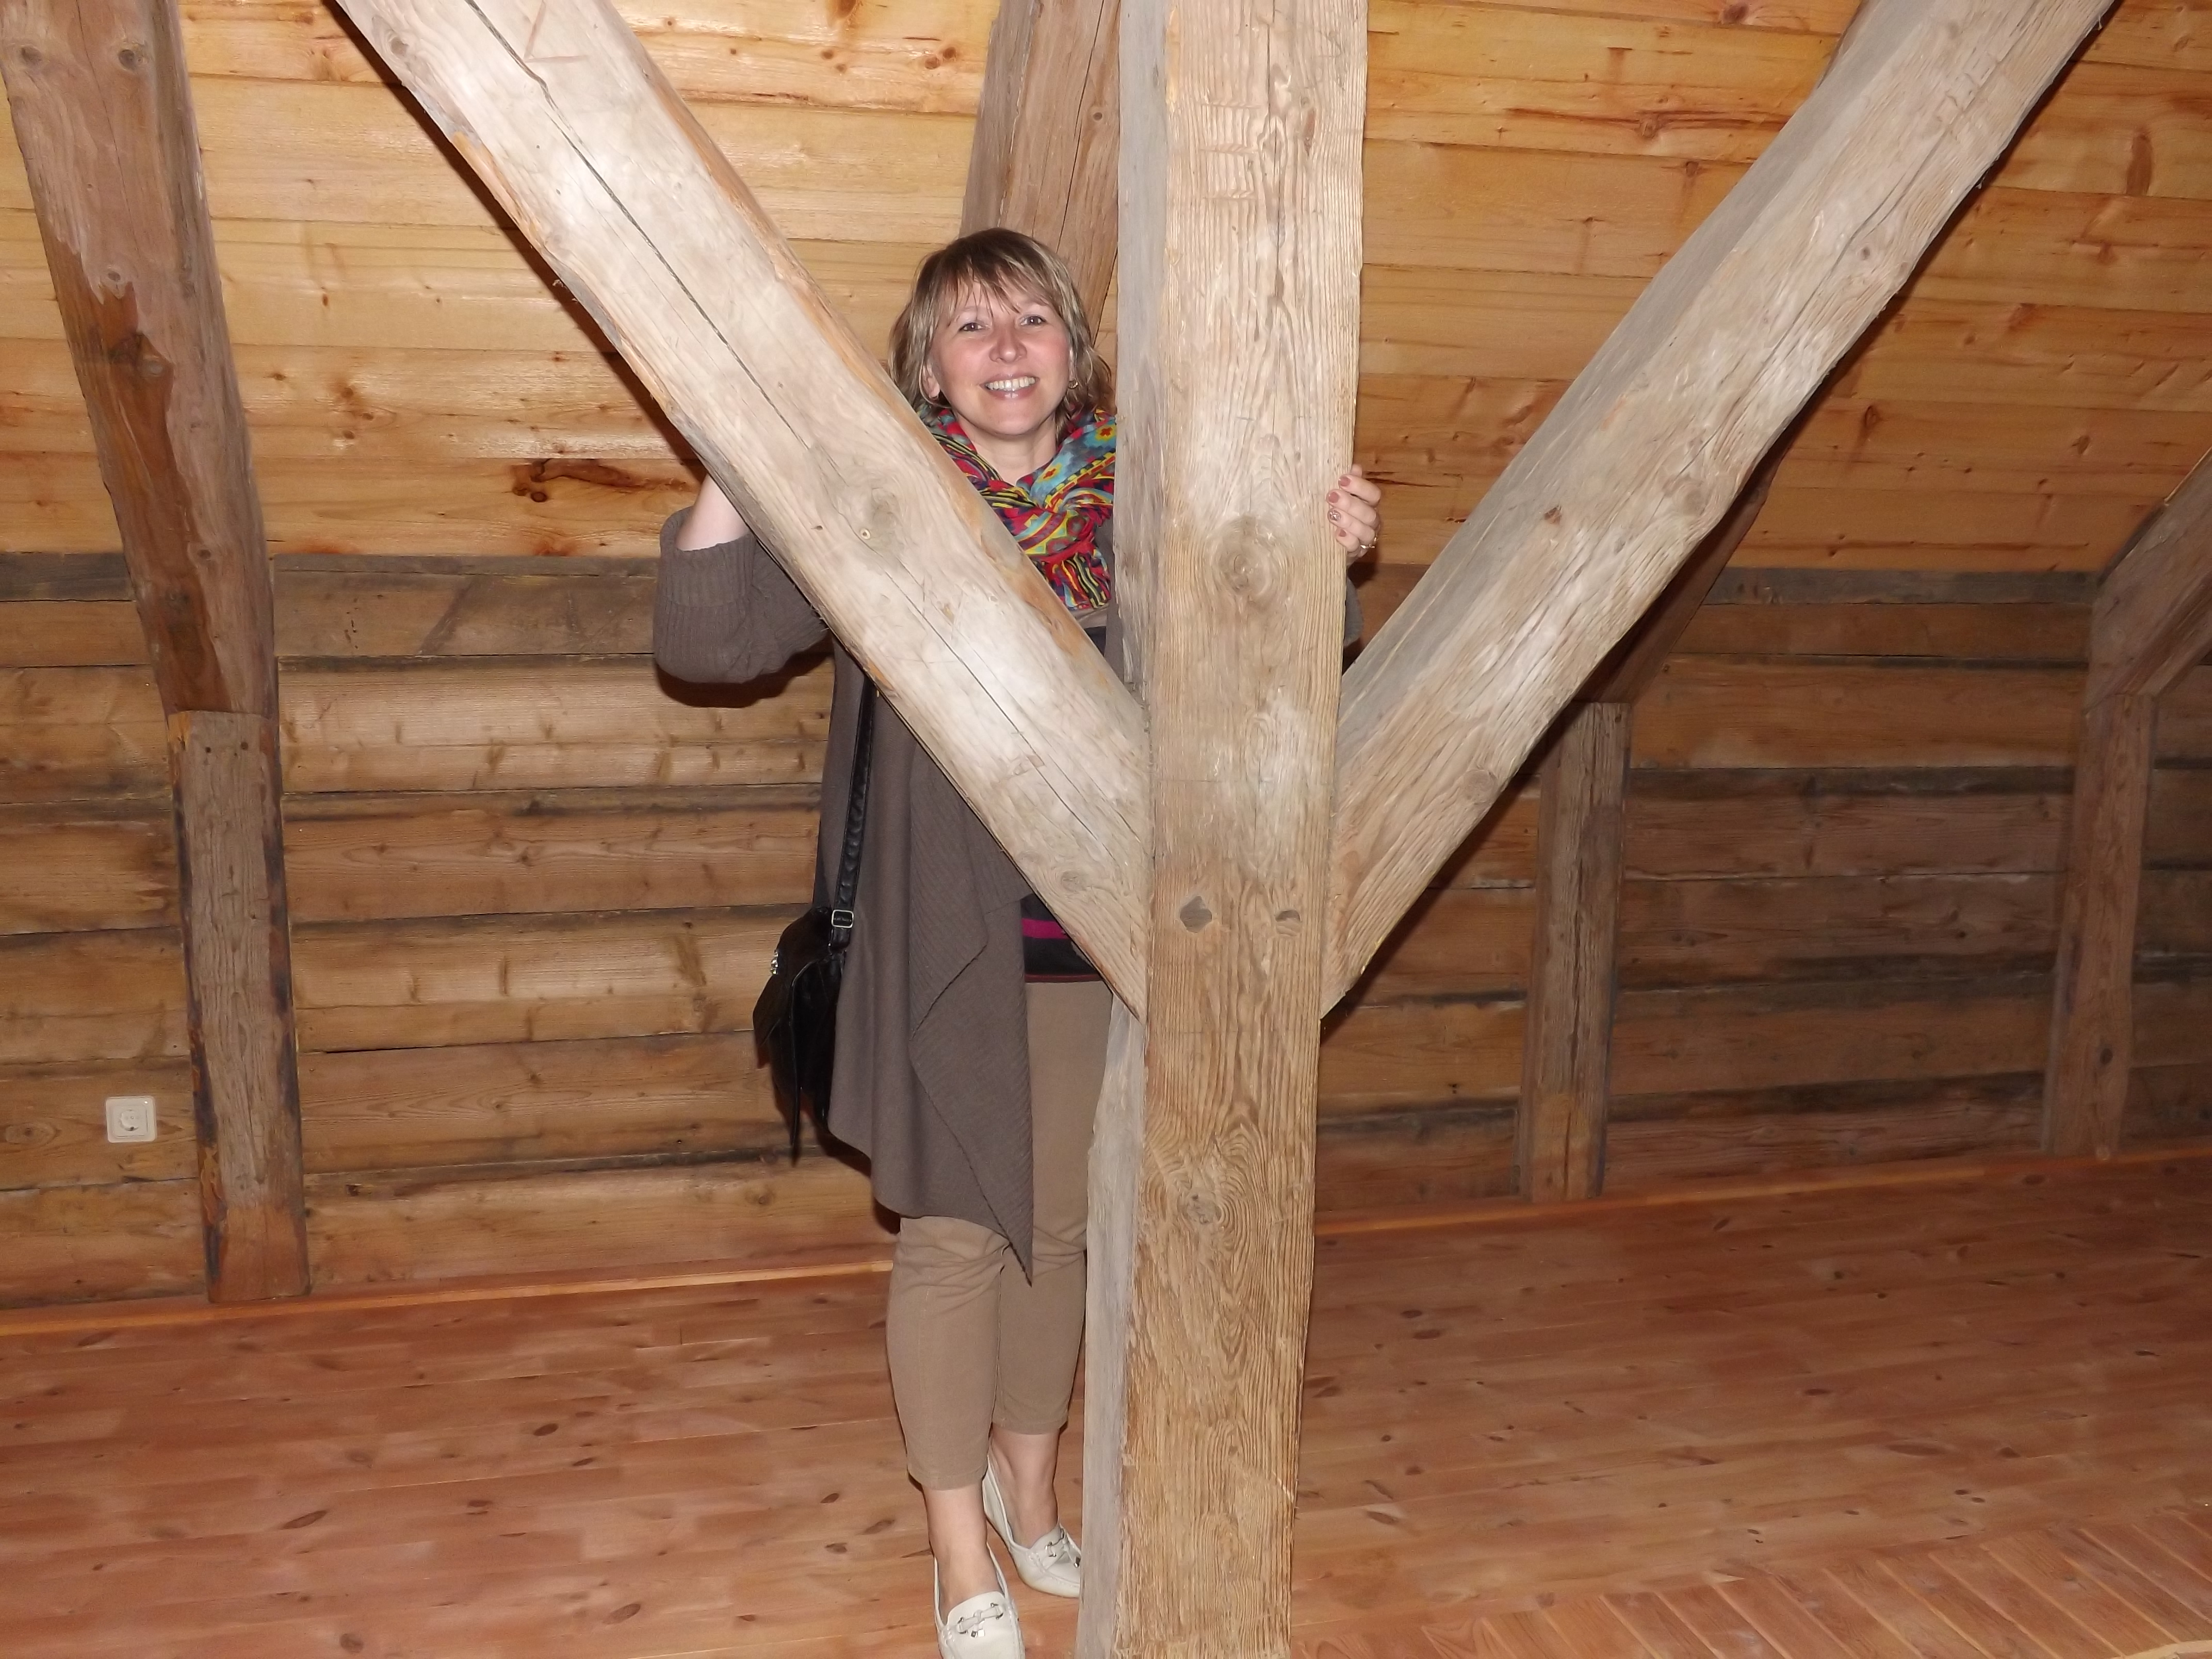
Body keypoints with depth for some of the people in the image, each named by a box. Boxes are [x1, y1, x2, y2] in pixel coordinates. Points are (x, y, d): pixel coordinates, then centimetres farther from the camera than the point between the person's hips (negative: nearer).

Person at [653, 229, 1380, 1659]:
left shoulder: (1134, 514, 0)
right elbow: (703, 641, -13)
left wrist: (1332, 564, -13)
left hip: (1101, 946, 3)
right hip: (947, 949, -2)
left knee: (1061, 1229, 17)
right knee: (955, 1236, 8)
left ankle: (1031, 1490, 42)